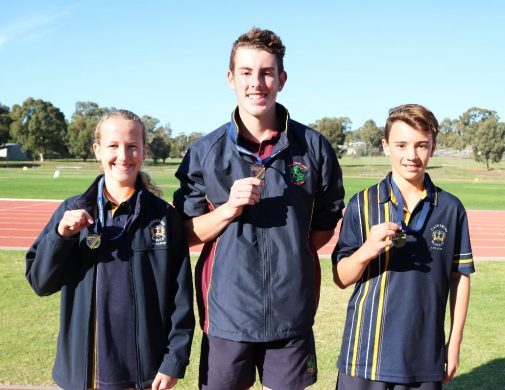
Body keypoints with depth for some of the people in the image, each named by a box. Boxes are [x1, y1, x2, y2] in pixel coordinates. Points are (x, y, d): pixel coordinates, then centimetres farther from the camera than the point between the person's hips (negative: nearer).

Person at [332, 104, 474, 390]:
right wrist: (367, 251, -22)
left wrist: (455, 343, 6)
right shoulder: (363, 204, -4)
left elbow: (460, 277, 7)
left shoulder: (451, 209, 0)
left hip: (426, 355, 1)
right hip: (367, 351, -1)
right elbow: (341, 278, -3)